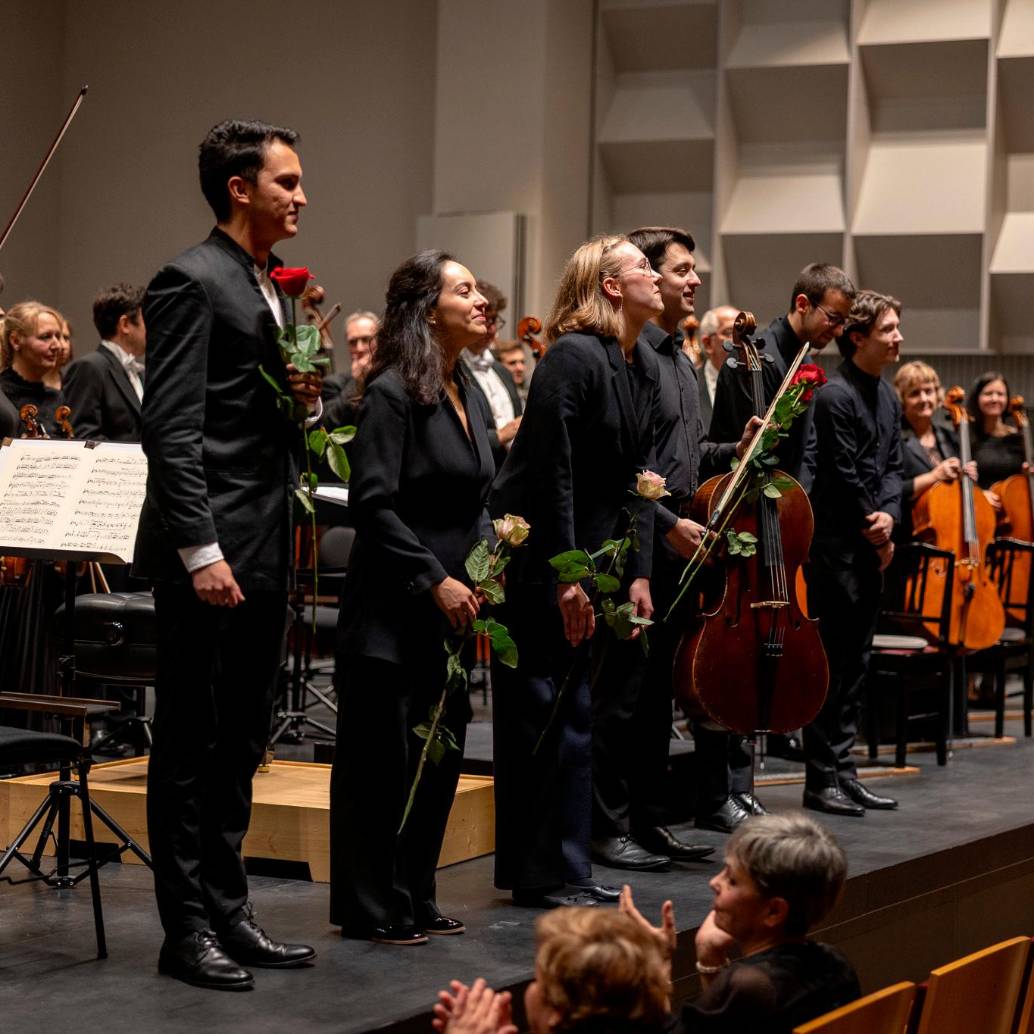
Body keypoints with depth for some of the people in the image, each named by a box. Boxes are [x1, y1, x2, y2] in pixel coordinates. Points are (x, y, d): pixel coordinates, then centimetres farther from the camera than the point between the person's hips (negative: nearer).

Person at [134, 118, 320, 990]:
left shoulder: (272, 289, 17)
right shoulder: (192, 282, -11)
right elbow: (172, 428, -17)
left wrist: (307, 399, 6)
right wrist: (201, 550, -21)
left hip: (265, 553, 9)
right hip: (211, 554, -9)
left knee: (240, 744, 13)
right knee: (192, 745, -1)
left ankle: (228, 911, 22)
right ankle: (187, 929, 6)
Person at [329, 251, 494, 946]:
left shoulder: (466, 391, 13)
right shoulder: (393, 393, -12)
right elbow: (373, 504, -17)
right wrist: (435, 581, -18)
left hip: (453, 610, 8)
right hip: (394, 611, -8)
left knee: (440, 754, 11)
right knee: (383, 759, -1)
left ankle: (414, 899, 22)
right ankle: (371, 910, 8)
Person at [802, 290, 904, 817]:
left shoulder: (887, 396, 14)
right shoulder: (835, 395, -14)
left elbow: (892, 465, 12)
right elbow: (845, 475, -15)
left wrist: (889, 516, -6)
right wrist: (875, 531, -7)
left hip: (869, 548, 9)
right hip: (835, 544, -9)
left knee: (855, 662, 12)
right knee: (832, 662, -6)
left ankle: (844, 774, 18)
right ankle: (821, 779, 0)